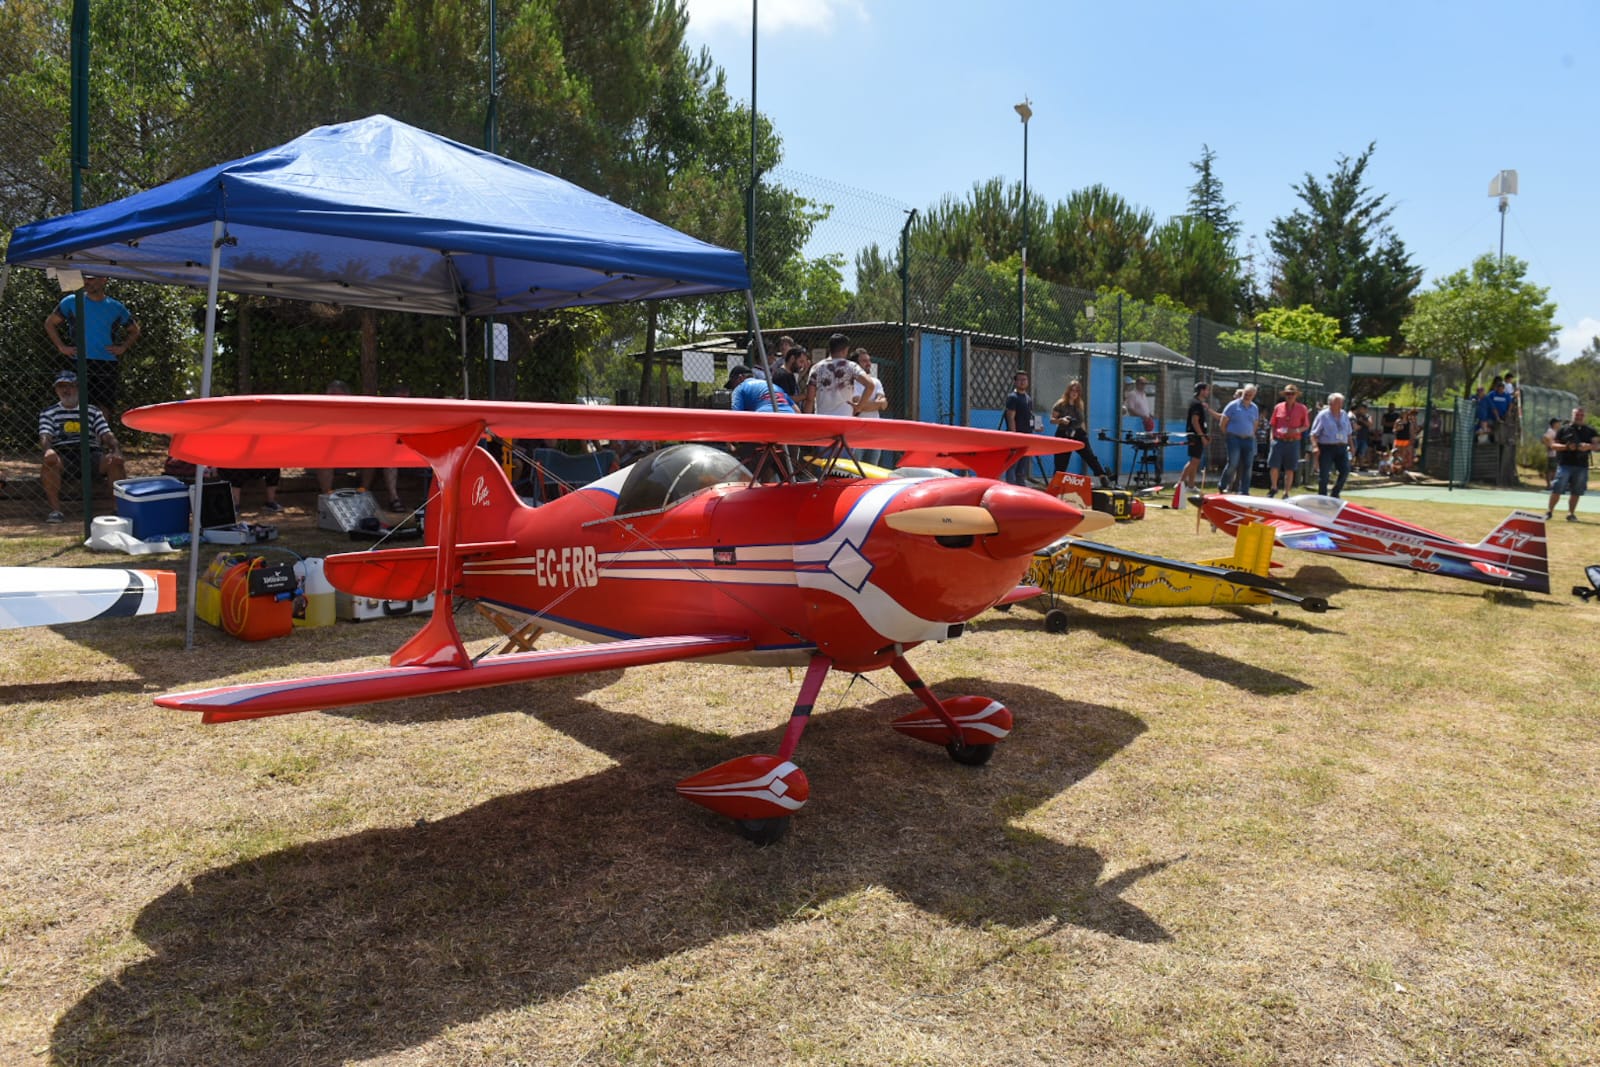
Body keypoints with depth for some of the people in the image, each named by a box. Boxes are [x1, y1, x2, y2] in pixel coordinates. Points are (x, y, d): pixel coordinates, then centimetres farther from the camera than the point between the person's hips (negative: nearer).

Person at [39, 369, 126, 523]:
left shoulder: (93, 411, 18)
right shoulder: (48, 413, 15)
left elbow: (107, 435, 5)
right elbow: (44, 436, -2)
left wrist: (116, 450, -18)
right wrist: (48, 449, -27)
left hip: (90, 453, 1)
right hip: (62, 455, -1)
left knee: (114, 461, -30)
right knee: (49, 460, -36)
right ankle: (55, 510, -33)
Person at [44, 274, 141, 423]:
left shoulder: (115, 307, 10)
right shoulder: (72, 302, 7)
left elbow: (134, 330, 23)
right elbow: (49, 323, 15)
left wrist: (122, 348, 7)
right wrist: (61, 347, 4)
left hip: (107, 366, 1)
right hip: (79, 364, -1)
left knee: (104, 410, -1)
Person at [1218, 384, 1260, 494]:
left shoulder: (1254, 408, 11)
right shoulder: (1233, 405, -3)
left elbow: (1255, 424, 22)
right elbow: (1223, 423, 0)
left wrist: (1251, 435, 13)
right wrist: (1228, 434, 2)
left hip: (1249, 440, 5)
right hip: (1235, 439, -5)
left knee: (1247, 466, 4)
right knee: (1232, 464, -11)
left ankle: (1244, 491, 11)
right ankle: (1223, 487, 3)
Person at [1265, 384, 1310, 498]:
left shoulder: (1302, 409, 3)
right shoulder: (1278, 407, 5)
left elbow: (1306, 426, 7)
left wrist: (1297, 431, -12)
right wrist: (1272, 437, 3)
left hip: (1293, 442, 0)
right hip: (1278, 440, 1)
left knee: (1289, 469, 4)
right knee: (1273, 466, -5)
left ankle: (1286, 493, 14)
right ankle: (1273, 488, 18)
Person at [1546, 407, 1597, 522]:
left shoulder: (1590, 431, 10)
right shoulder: (1563, 430, 5)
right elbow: (1554, 445, 3)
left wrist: (1588, 447, -15)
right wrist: (1566, 447, -16)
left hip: (1582, 466, 2)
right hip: (1564, 464, -2)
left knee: (1576, 492, 6)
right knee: (1557, 490, -6)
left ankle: (1571, 514, 16)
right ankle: (1549, 512, 4)